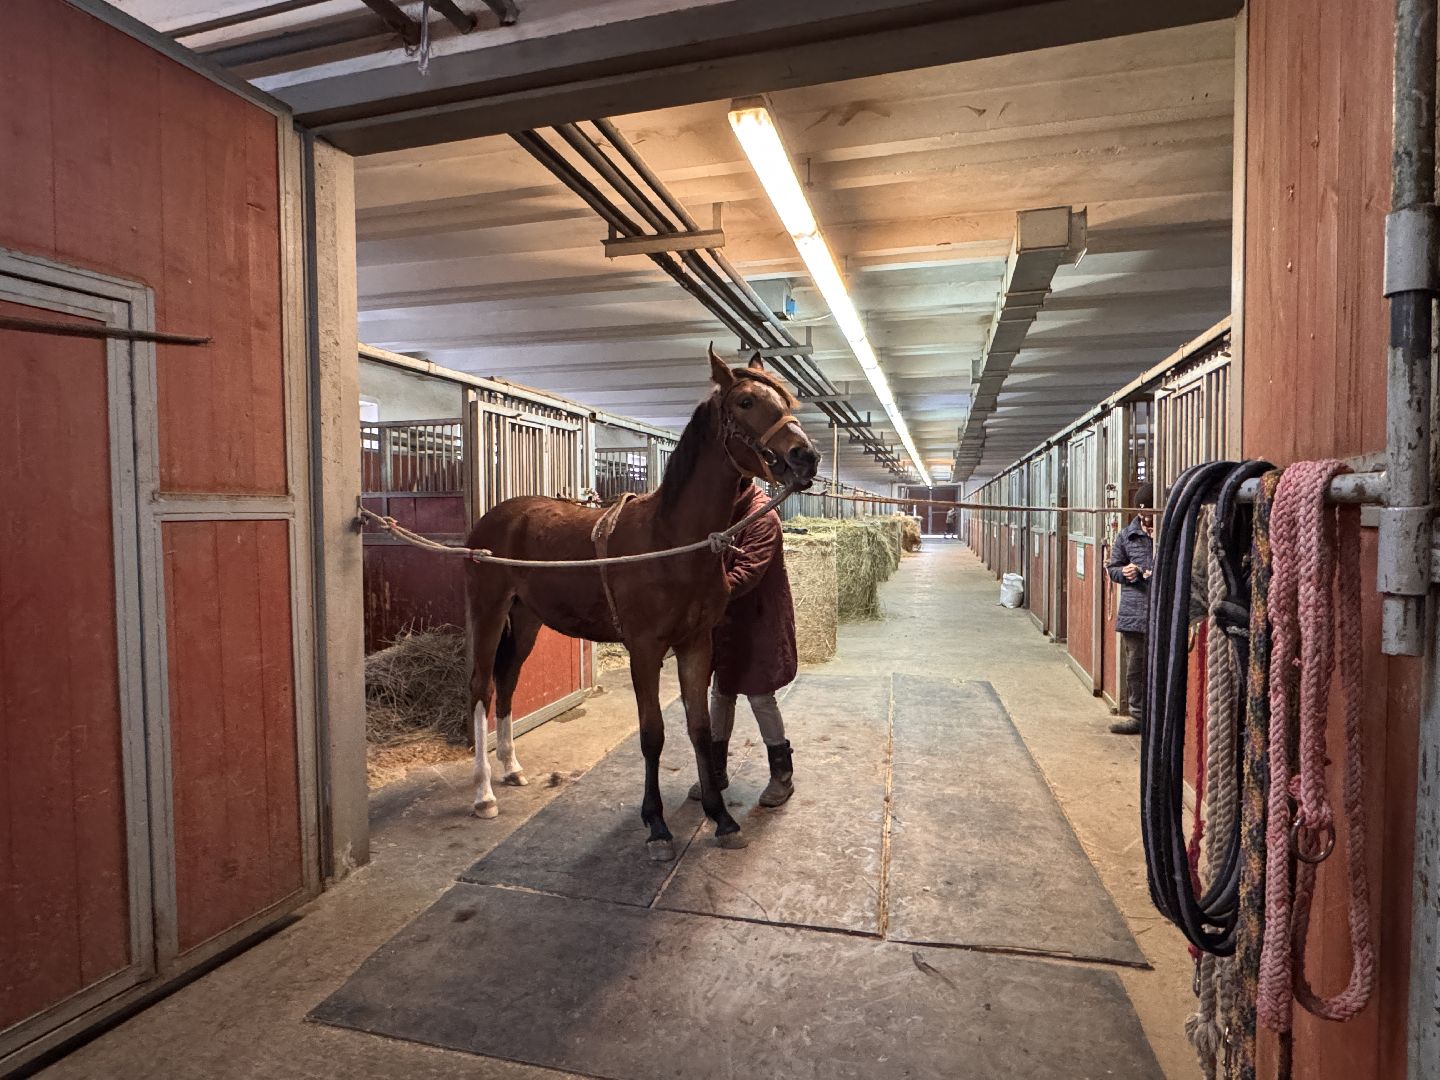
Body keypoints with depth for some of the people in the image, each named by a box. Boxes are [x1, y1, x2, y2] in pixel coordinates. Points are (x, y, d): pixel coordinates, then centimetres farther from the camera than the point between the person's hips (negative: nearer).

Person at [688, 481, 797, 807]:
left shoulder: (762, 517, -20)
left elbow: (747, 573, -31)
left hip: (759, 620, -7)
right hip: (726, 618, 8)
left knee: (759, 695, 0)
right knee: (721, 692, 13)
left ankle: (783, 774, 19)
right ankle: (717, 770, 27)